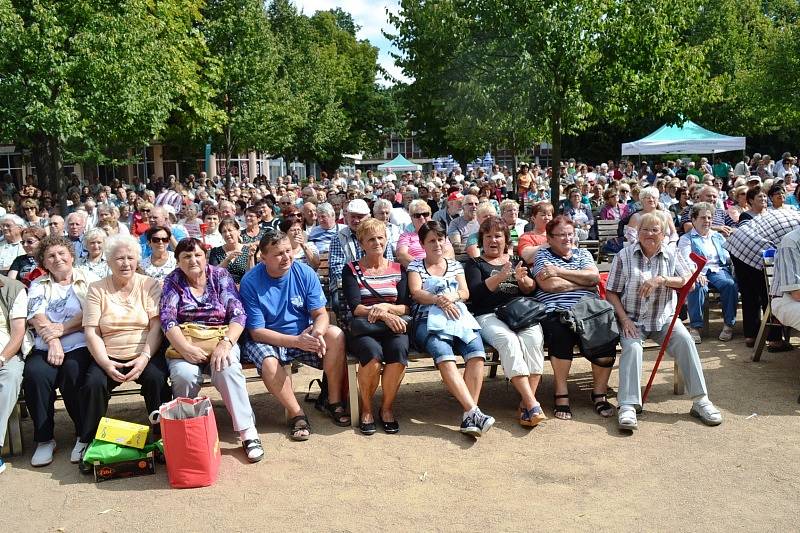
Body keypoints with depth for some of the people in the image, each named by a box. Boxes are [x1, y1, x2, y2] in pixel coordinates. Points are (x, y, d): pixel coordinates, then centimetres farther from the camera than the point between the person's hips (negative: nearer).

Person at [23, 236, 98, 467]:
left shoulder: (88, 279, 12)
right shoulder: (38, 286, 18)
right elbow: (38, 319, 2)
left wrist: (60, 329, -11)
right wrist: (53, 342, -14)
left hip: (80, 345, -2)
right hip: (46, 346, 2)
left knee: (73, 371, -32)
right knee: (35, 373, -28)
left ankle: (84, 436, -17)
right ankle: (44, 439, -14)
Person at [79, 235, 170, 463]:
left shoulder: (150, 285, 5)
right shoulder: (97, 289, 7)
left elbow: (156, 326, -3)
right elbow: (91, 332, 0)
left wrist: (145, 358, -17)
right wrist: (105, 363, -14)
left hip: (146, 354, -1)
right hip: (109, 356, 1)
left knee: (156, 378, -29)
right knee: (93, 383, -26)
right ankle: (89, 440, -4)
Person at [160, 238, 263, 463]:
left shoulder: (220, 276, 4)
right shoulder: (172, 281, 6)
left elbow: (238, 314, -4)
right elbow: (167, 319, -6)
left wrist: (225, 343, -22)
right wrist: (185, 348, -23)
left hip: (220, 340, 0)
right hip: (184, 343, 1)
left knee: (227, 369, -33)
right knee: (185, 375, -32)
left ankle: (248, 432, -28)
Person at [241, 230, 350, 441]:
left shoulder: (304, 273, -8)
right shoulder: (250, 282, -17)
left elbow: (320, 314, -6)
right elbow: (257, 332, -17)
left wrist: (317, 332, -31)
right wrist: (296, 341, -28)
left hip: (303, 335, 3)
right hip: (268, 340, -3)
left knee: (336, 336, -23)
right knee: (269, 363, -35)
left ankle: (334, 400, -9)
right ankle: (297, 414, -15)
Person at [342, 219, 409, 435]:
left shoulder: (398, 269, 14)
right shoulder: (352, 269, 6)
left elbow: (406, 307, 5)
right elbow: (355, 308, -7)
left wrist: (385, 307, -15)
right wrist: (384, 316, -22)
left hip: (393, 328, 2)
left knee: (399, 348, -32)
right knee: (373, 352, -34)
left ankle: (387, 407, -10)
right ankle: (366, 409, -10)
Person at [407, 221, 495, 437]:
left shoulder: (455, 265, 27)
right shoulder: (415, 266, 19)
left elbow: (465, 293, 14)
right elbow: (416, 293, 3)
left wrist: (453, 296, -9)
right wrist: (440, 300, -13)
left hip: (459, 316, 3)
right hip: (429, 320, -3)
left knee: (476, 352, -29)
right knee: (444, 356, -35)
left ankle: (469, 417, -33)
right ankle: (473, 411, -42)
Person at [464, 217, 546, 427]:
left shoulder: (516, 260, 26)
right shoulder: (474, 264, 17)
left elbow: (531, 289, 12)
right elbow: (476, 291, -3)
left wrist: (523, 279, -10)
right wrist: (500, 276, -15)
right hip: (488, 315, -2)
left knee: (534, 339, -30)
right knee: (508, 340, -33)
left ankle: (526, 403, -29)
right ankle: (533, 404, -37)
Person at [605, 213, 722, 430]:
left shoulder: (671, 255, 7)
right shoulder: (624, 256, 2)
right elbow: (611, 293, 0)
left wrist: (661, 279, -19)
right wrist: (624, 319, -12)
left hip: (664, 318, 2)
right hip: (633, 320, -2)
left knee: (685, 340, -24)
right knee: (632, 347, -29)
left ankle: (700, 400, -17)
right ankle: (627, 406, -33)